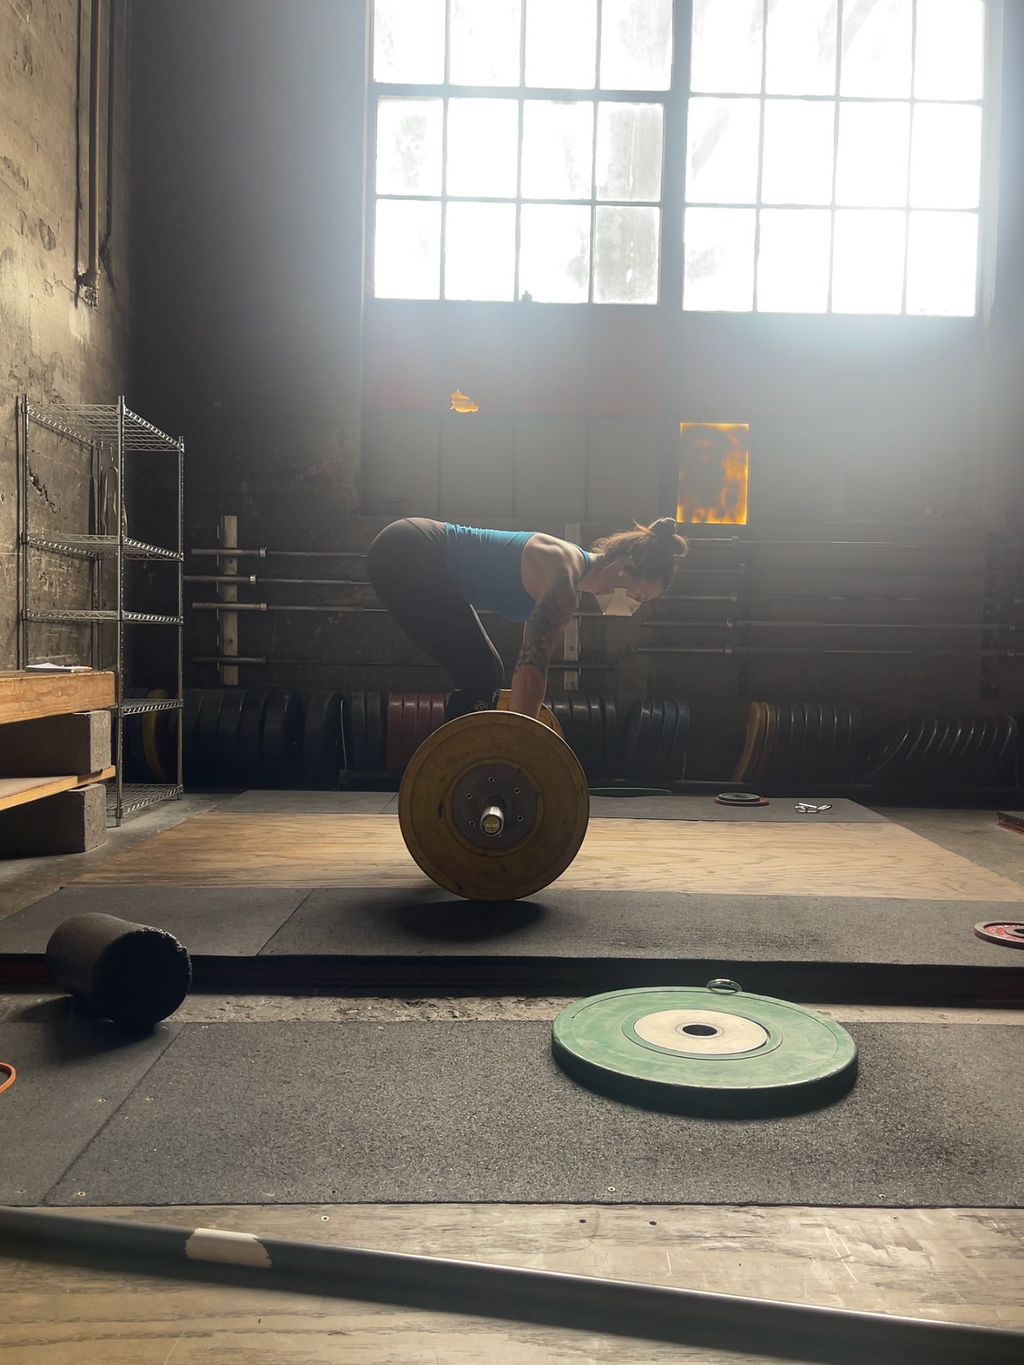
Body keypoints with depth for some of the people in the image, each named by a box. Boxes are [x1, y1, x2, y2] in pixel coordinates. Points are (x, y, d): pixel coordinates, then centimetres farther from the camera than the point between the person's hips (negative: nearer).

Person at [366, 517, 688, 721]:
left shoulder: (570, 568, 9)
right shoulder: (563, 580, -20)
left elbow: (531, 663, 16)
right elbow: (531, 670, -26)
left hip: (418, 556, 10)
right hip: (405, 556, -10)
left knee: (485, 673, 10)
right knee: (478, 676, -10)